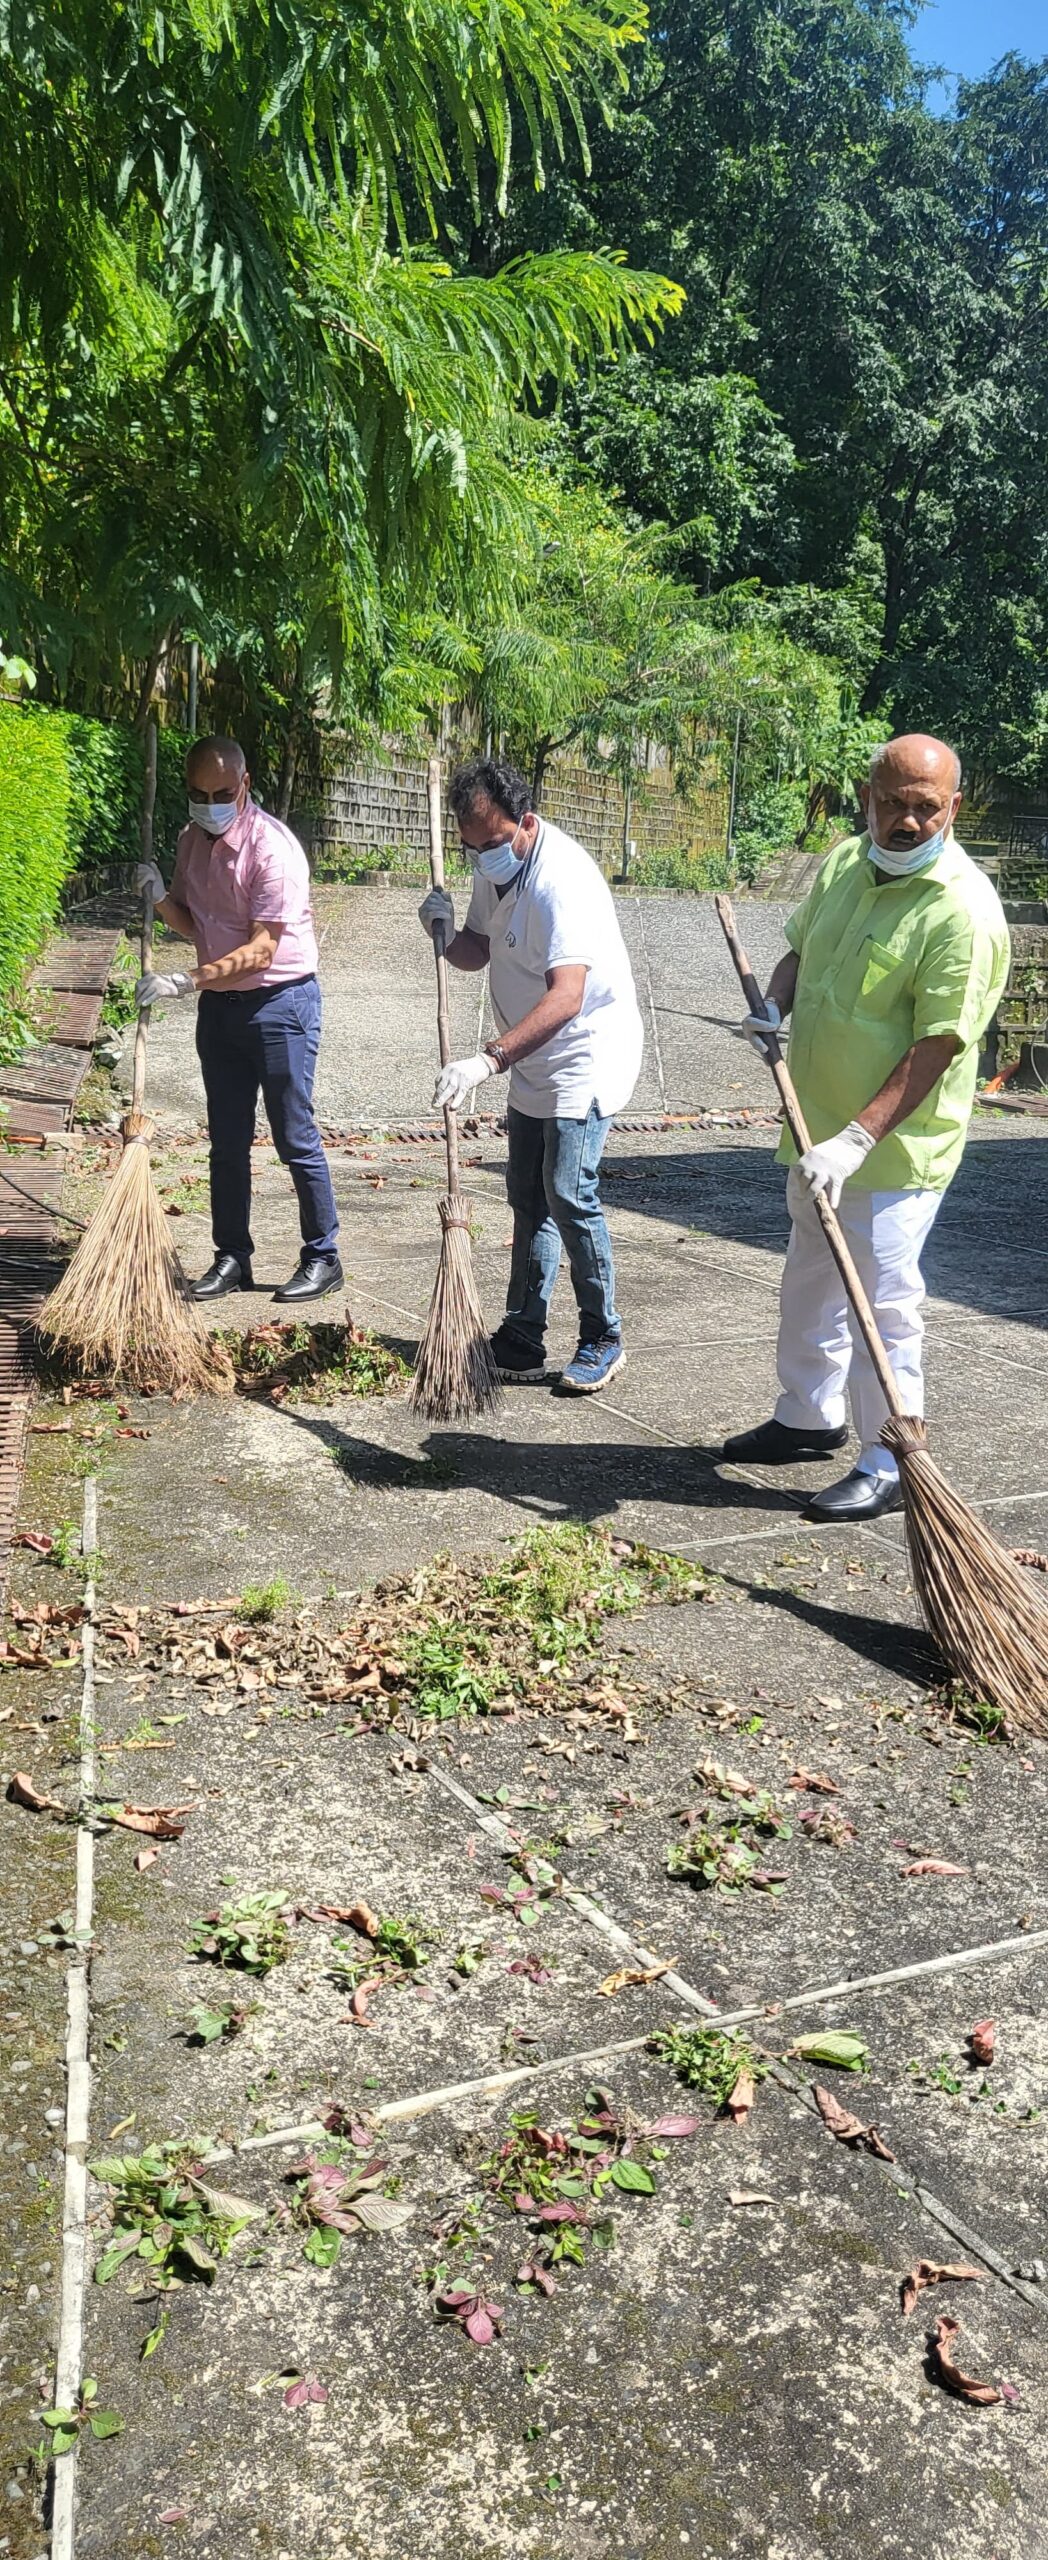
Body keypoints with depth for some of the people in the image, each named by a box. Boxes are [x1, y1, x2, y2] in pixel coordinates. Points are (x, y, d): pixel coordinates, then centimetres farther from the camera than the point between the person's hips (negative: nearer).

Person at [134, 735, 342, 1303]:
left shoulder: (272, 846, -19)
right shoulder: (192, 839, 6)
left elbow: (262, 950, -23)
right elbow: (193, 925, 12)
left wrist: (186, 980, -31)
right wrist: (160, 898, -8)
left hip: (279, 1002, -7)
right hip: (219, 1004, 7)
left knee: (295, 1139, -1)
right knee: (227, 1141, 11)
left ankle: (323, 1258, 11)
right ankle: (232, 1257, 20)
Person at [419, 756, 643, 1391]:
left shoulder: (562, 878, -27)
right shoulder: (496, 868, 3)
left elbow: (565, 996, -38)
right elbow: (478, 952, 14)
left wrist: (490, 1059, -46)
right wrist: (445, 931, -10)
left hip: (587, 1058, -9)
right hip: (533, 1063, 9)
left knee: (568, 1195, -13)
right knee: (528, 1195, 11)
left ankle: (603, 1339, 4)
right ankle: (522, 1341, 20)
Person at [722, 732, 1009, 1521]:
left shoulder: (964, 911, -21)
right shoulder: (844, 863, 3)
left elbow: (935, 1049, -24)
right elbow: (801, 947, 19)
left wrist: (856, 1140, -30)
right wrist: (774, 1003, -3)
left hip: (894, 1146, -8)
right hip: (820, 1128, 8)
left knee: (883, 1301, -2)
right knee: (810, 1283, 22)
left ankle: (888, 1465, 12)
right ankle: (810, 1418, 41)